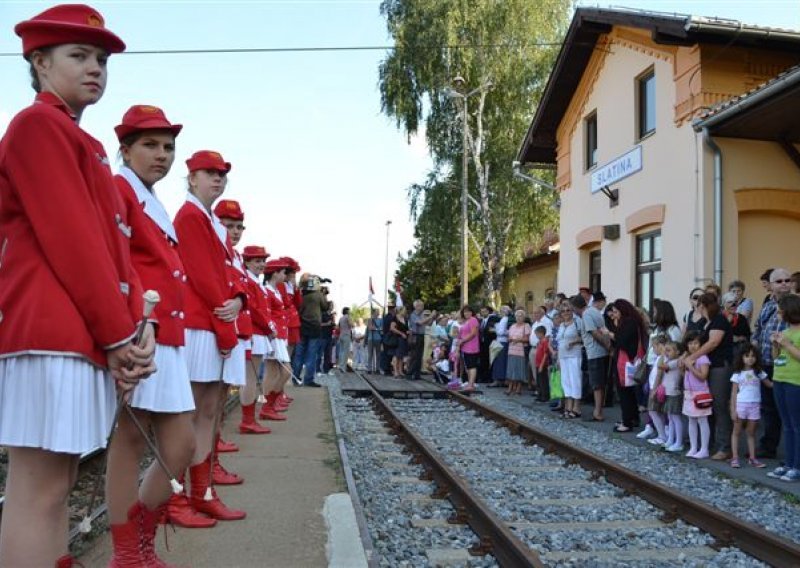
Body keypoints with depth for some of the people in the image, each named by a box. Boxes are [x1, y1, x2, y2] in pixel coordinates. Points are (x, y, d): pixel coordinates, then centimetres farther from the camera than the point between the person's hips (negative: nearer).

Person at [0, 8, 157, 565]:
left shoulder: (82, 142, 23)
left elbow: (112, 244, 16)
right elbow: (72, 242, -14)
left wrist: (136, 327, 3)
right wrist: (118, 334, -12)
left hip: (80, 334, 10)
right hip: (52, 333, -10)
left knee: (57, 485, 13)